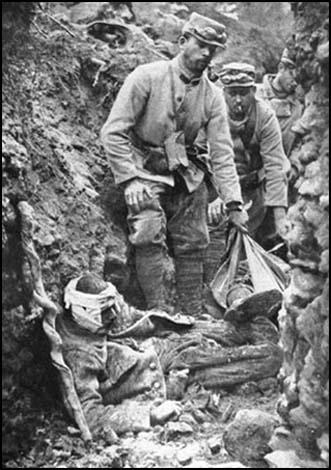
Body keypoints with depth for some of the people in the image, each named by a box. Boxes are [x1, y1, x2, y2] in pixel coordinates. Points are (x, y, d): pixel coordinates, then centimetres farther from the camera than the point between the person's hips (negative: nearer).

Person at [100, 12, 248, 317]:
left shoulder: (213, 96, 1)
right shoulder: (147, 77, -11)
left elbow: (222, 153, 0)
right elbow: (113, 131, -13)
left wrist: (234, 203, -8)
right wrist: (130, 178, -22)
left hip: (187, 176, 5)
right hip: (144, 170, -4)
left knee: (193, 245, 4)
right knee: (149, 234, -23)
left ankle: (191, 317, 16)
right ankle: (158, 312, -16)